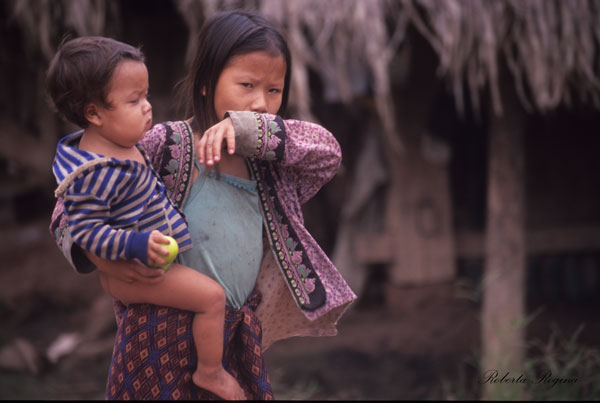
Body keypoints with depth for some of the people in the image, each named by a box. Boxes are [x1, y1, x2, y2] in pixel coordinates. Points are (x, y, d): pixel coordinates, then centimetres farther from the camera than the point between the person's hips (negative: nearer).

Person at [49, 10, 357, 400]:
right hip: (166, 334, -5)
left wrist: (248, 129, -18)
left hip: (238, 335, 5)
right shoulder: (167, 145, -9)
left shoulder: (263, 159, 9)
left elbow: (328, 151, -6)